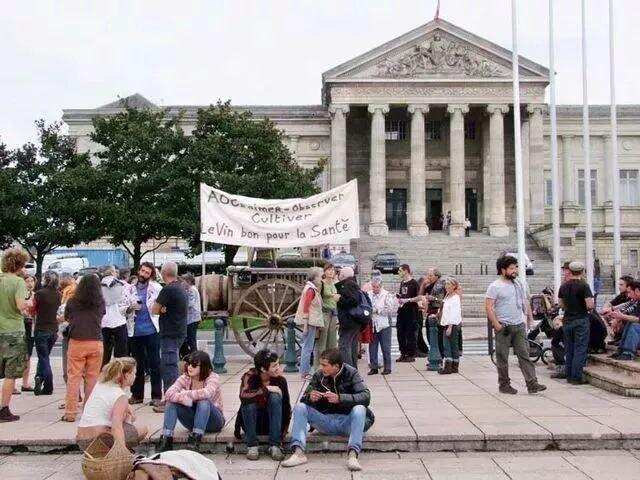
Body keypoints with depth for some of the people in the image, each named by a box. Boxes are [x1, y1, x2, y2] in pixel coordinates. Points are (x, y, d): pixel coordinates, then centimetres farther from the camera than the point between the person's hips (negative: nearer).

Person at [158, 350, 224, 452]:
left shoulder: (213, 377, -16)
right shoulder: (185, 378, -5)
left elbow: (207, 393, -40)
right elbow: (168, 393, -20)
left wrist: (185, 394, -29)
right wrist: (182, 398, -40)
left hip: (213, 421, -4)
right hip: (193, 421, 4)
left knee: (203, 401, -35)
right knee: (171, 401, -20)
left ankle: (196, 439, -35)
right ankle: (166, 439, -24)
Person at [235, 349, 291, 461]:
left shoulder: (280, 380, -10)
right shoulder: (250, 377, -15)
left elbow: (286, 407, -7)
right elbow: (243, 396, -36)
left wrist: (284, 432, -16)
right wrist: (266, 389, -32)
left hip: (270, 423, 1)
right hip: (252, 423, -1)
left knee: (275, 397, -26)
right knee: (249, 401, -30)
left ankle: (275, 446, -25)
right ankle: (252, 446, -21)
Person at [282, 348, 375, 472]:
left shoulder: (351, 373, -7)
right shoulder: (319, 375, 1)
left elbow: (366, 397, -19)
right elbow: (304, 399, 4)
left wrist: (340, 398, -30)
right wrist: (310, 398, -22)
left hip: (346, 422, -3)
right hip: (325, 422, 3)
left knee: (359, 409, -32)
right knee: (300, 407, -15)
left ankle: (353, 454, -41)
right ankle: (298, 452, -29)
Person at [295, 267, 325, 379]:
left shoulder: (313, 288, 16)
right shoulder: (310, 289, -13)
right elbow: (306, 307, -18)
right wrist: (305, 324, -21)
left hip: (311, 322, 10)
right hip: (310, 322, -10)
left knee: (307, 347, 12)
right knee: (308, 347, -7)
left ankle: (304, 372, 17)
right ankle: (305, 373, -4)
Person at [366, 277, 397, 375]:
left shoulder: (387, 295, -4)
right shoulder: (368, 295, 8)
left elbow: (391, 310, -12)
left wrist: (377, 310, -14)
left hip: (384, 325, -4)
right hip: (372, 325, 4)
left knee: (386, 348, 3)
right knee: (372, 347, 7)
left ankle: (387, 368, 13)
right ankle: (373, 367, 16)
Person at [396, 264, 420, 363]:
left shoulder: (414, 283, -9)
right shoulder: (402, 283, 15)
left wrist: (408, 300, -19)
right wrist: (399, 298, 8)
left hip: (411, 311, -8)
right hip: (401, 310, 8)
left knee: (410, 333, -3)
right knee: (400, 332, 8)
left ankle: (411, 355, 4)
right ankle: (403, 353, 17)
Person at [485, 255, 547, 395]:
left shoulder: (518, 284, 12)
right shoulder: (495, 286, -8)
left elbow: (525, 302, 22)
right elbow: (488, 307, -12)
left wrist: (530, 318, 17)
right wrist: (496, 324, -17)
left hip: (519, 325, 5)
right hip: (504, 327, -5)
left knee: (524, 355, 1)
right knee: (502, 358, 3)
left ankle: (532, 384, -2)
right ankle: (504, 385, 13)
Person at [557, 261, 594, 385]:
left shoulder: (563, 286, 5)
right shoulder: (584, 286, -12)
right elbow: (590, 305, -18)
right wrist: (593, 305, 3)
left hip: (567, 320, 5)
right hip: (581, 320, -5)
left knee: (569, 349, 13)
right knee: (580, 349, 0)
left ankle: (569, 375, 17)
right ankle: (577, 377, 0)